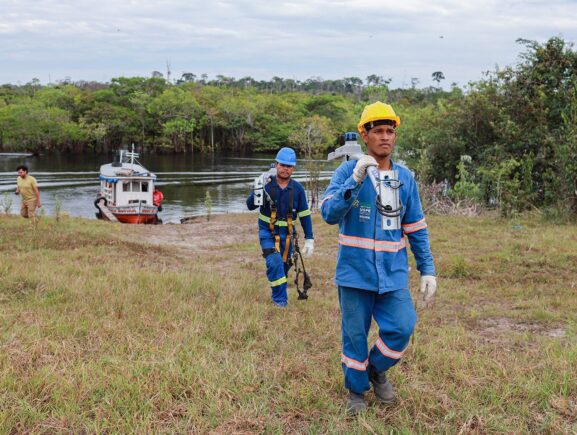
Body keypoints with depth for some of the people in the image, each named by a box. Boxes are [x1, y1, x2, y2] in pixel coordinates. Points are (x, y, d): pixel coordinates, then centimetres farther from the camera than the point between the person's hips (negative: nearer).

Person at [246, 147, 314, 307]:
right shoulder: (267, 184, -11)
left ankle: (280, 297, 34)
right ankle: (279, 299, -10)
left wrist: (309, 239, -1)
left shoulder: (297, 188, -5)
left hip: (286, 234, 3)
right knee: (275, 263, -21)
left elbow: (304, 215, 1)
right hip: (267, 232, -3)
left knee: (284, 267, 13)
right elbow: (250, 206, -14)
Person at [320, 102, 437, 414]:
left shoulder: (405, 177, 5)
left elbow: (417, 229, 11)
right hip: (355, 271, -2)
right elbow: (329, 213, -20)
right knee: (355, 335, 7)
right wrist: (355, 180, -30)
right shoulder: (347, 171, -6)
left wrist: (427, 269, 7)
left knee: (401, 328, -6)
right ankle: (356, 390, 31)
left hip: (393, 272, 3)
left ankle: (377, 370, 25)